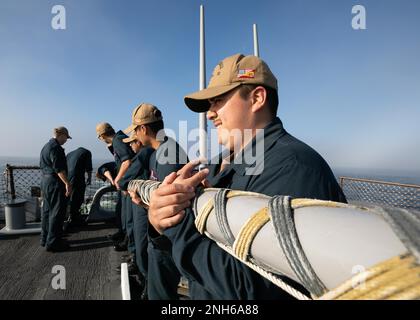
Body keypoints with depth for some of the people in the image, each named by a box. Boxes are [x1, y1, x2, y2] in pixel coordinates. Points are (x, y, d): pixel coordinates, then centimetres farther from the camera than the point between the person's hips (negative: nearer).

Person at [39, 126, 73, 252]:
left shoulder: (46, 146, 17)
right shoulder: (55, 147, -15)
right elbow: (58, 168, -22)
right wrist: (67, 183, -21)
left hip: (45, 181, 11)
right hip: (55, 182, -11)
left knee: (47, 210, 16)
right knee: (57, 212, -4)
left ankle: (45, 239, 27)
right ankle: (53, 243, 1)